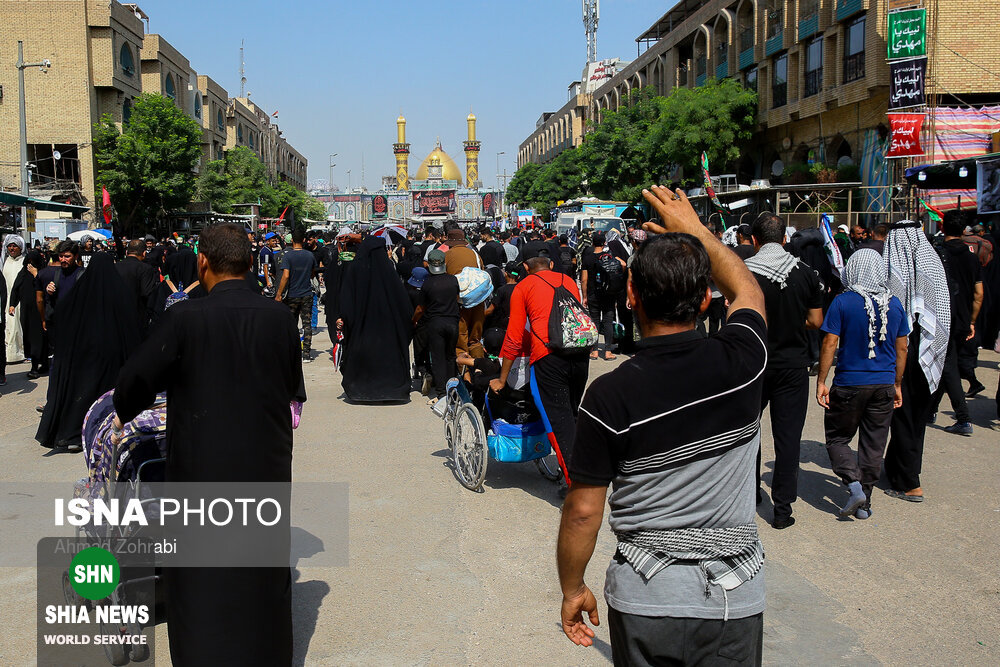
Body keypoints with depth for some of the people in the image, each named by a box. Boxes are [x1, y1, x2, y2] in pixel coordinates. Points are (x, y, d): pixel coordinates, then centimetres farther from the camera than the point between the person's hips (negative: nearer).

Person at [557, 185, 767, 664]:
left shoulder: (609, 395, -18)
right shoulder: (740, 362, -11)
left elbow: (582, 511, -10)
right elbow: (746, 290, 13)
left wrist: (572, 589, 6)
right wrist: (695, 230, 22)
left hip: (645, 599, -2)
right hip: (735, 597, 2)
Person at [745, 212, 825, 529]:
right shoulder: (806, 274, -3)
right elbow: (816, 321, 0)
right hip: (794, 365, 1)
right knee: (788, 436, 6)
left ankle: (750, 493, 30)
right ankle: (783, 508, 7)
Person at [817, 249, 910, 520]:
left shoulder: (843, 302, -11)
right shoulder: (895, 304, 2)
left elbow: (830, 344, -12)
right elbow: (901, 348, 8)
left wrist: (821, 381, -4)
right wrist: (897, 385, 17)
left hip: (850, 384, -4)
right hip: (884, 385, 4)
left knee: (837, 438, 11)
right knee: (873, 445, 12)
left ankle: (854, 484, -9)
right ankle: (864, 503, 18)